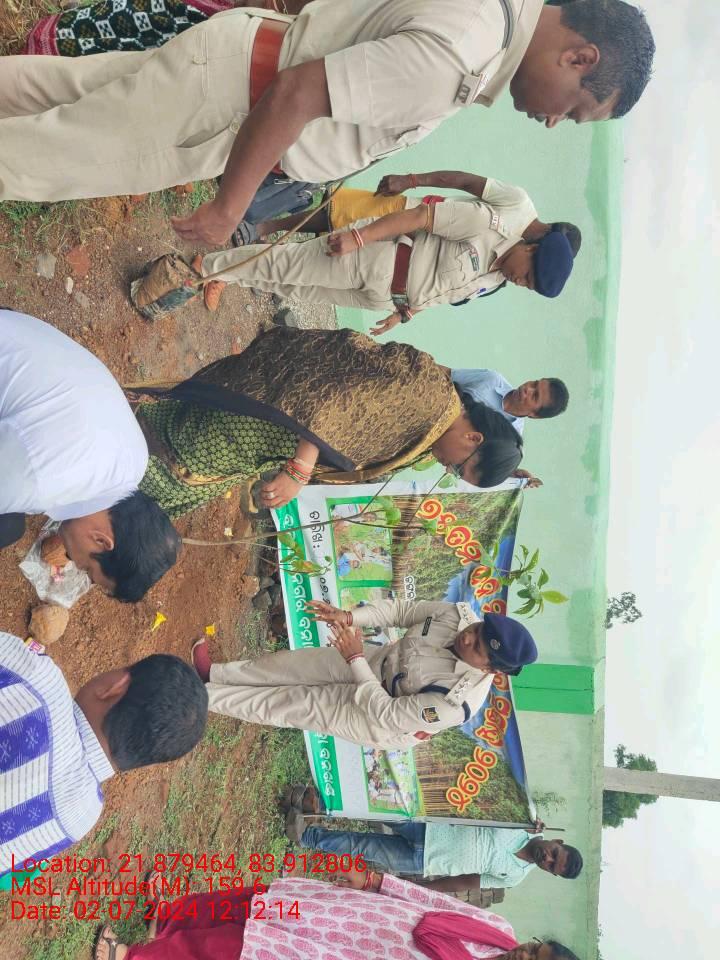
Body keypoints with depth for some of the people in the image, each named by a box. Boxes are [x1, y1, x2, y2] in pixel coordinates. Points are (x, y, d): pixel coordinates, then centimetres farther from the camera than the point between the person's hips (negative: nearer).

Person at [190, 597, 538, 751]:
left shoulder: (455, 701, -39)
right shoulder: (460, 614, -23)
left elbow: (388, 715, -32)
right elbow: (401, 610, -13)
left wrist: (355, 658, -30)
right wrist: (349, 616, -26)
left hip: (379, 722, -5)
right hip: (380, 661, 6)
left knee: (287, 704, -5)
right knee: (291, 662, 5)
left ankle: (203, 695, 13)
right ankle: (215, 673, 25)